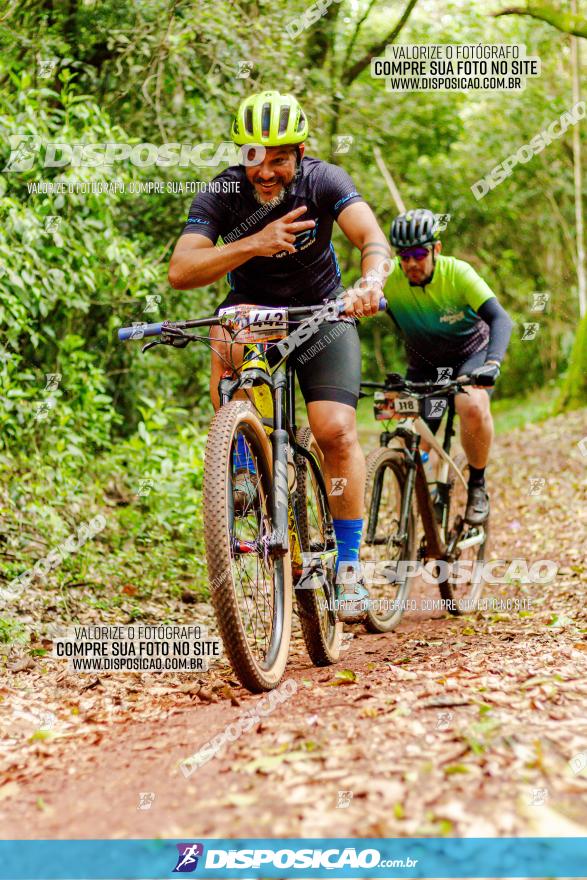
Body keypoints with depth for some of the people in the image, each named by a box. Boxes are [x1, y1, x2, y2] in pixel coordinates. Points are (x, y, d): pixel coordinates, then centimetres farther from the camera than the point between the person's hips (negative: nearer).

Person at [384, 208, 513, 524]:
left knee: (473, 407, -34)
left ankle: (477, 486, -11)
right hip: (423, 365, 3)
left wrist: (493, 362, -49)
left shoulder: (457, 273, -24)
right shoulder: (388, 278, -20)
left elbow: (499, 318, -31)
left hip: (470, 355, -2)